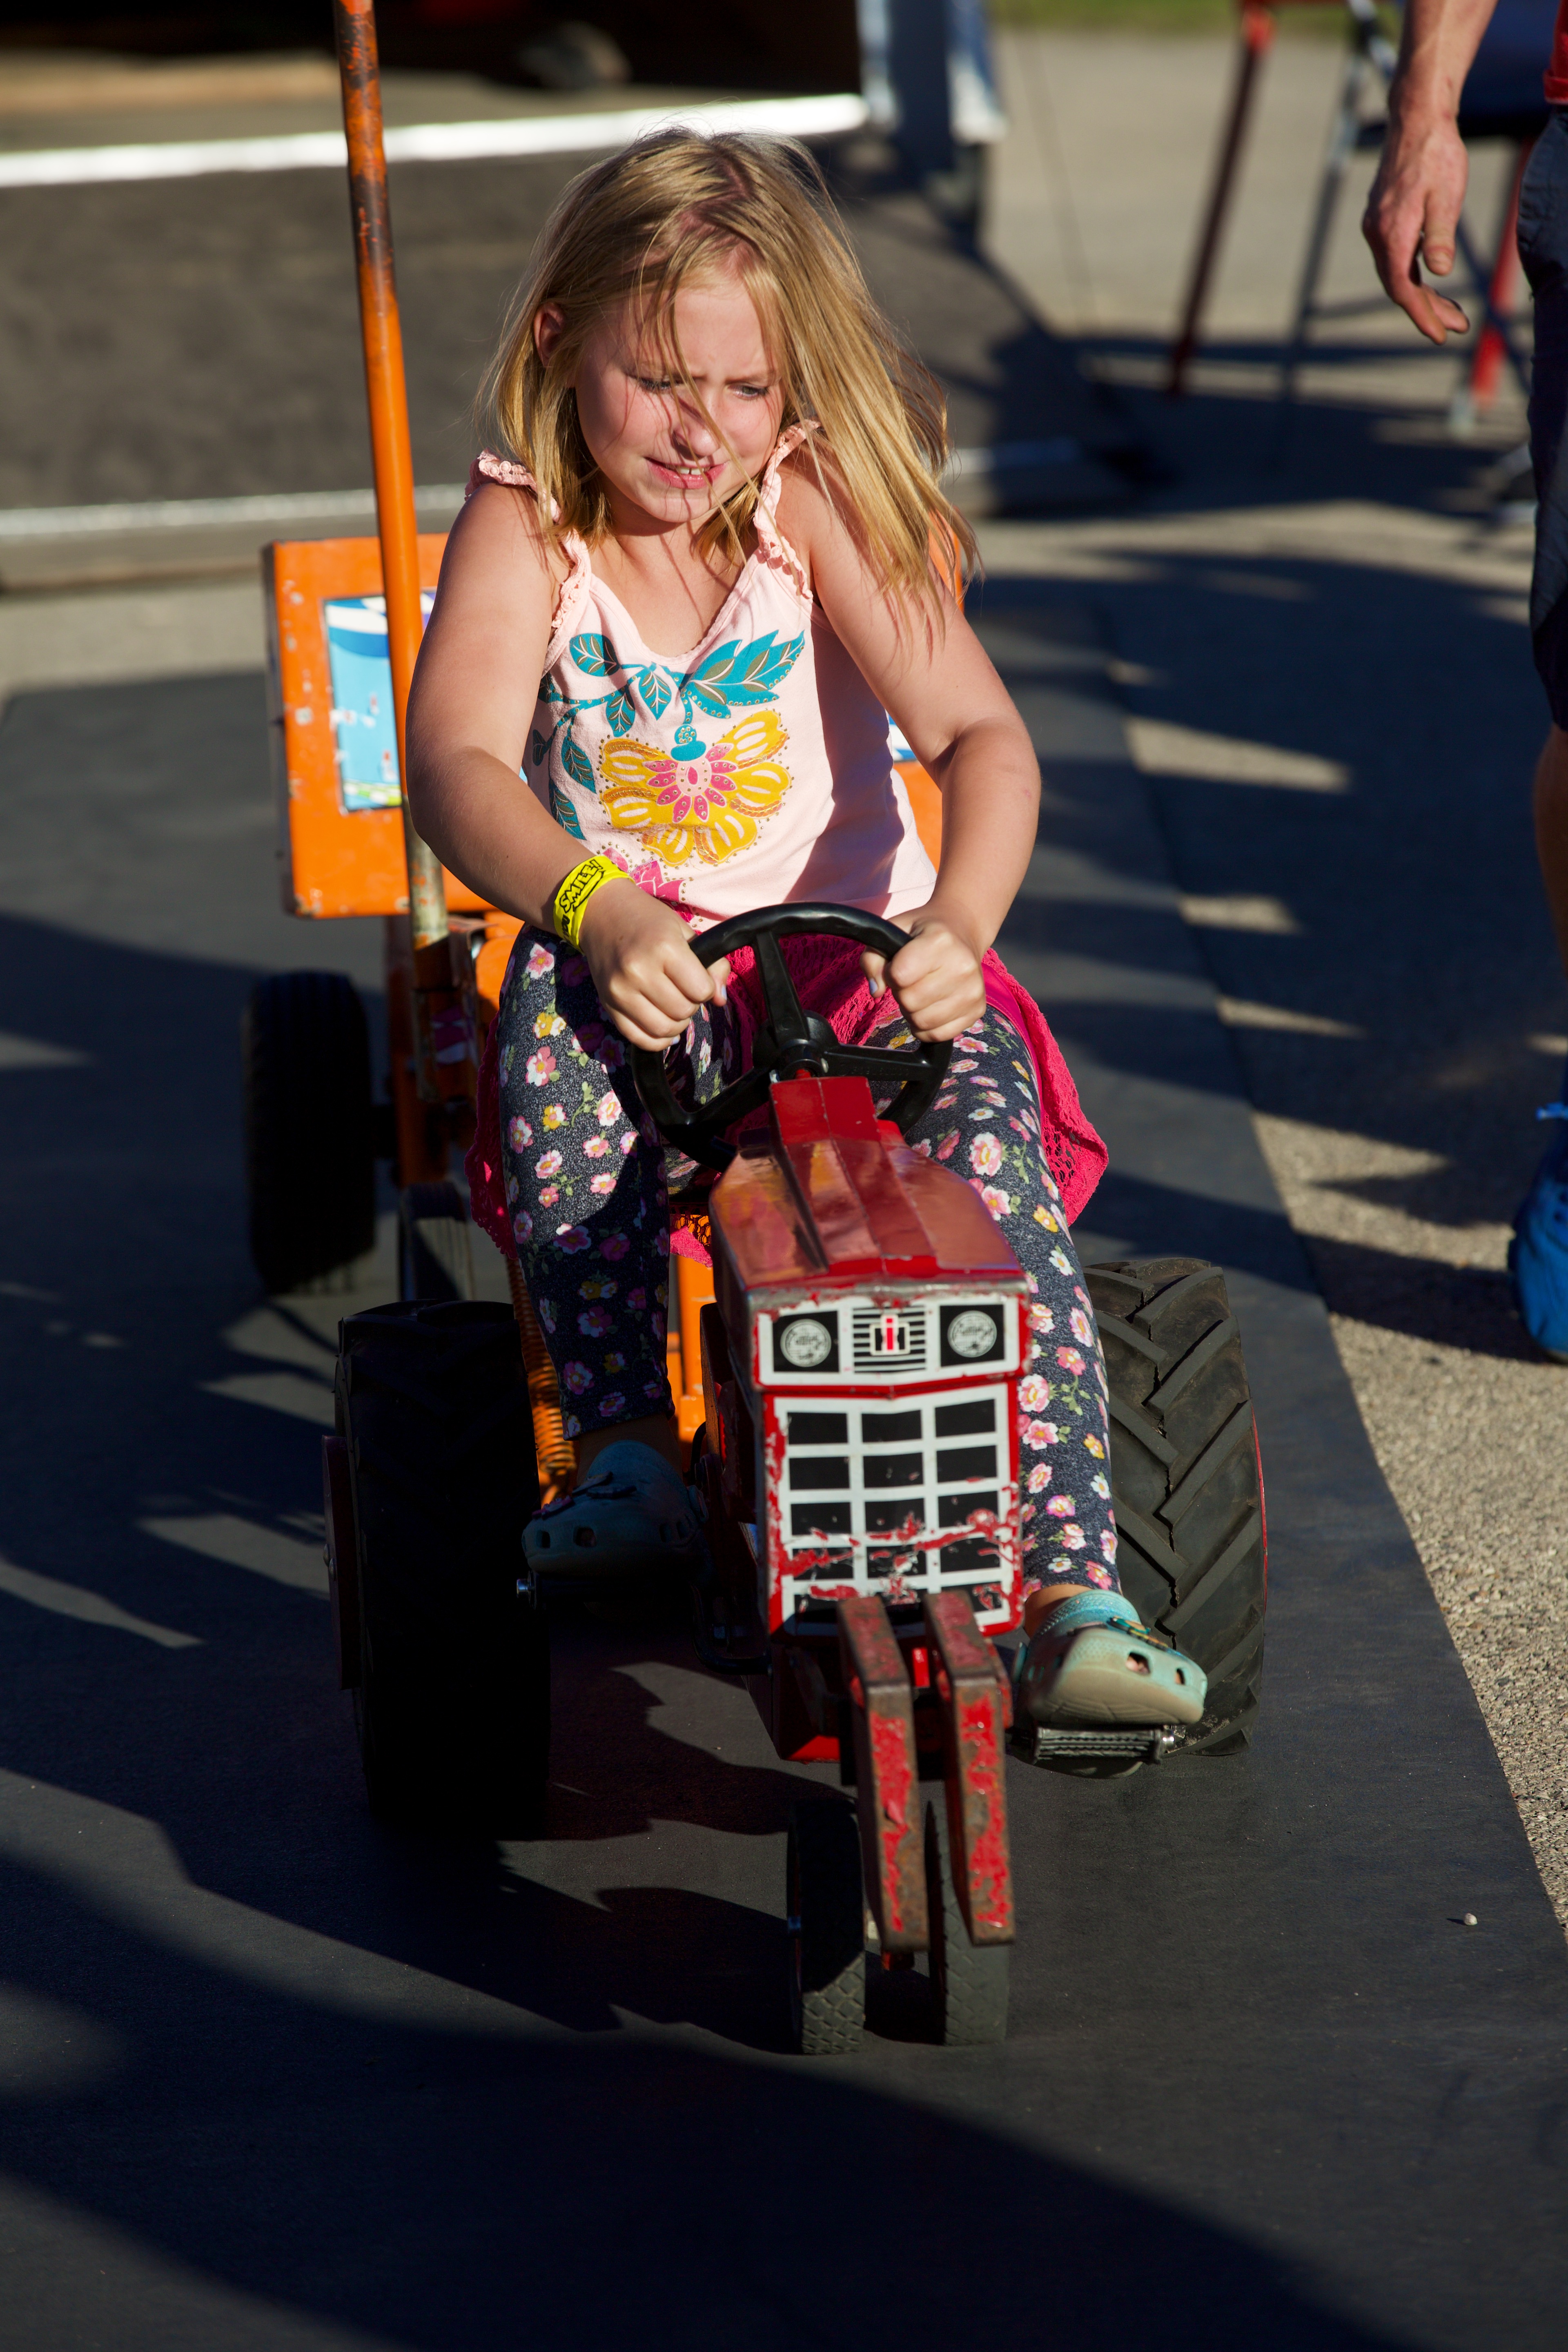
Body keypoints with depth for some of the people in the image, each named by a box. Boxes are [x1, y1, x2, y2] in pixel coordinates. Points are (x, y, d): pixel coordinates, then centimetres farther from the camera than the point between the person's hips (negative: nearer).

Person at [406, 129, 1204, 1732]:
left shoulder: (817, 506, -6)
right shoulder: (525, 523, -7)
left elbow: (980, 732, -17)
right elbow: (456, 764, -22)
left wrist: (956, 919, -38)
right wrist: (593, 912, -43)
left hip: (848, 945, 0)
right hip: (633, 952, 0)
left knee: (988, 1115, -28)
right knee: (559, 1019, -34)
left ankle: (1073, 1595, -27)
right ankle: (624, 1454, -23)